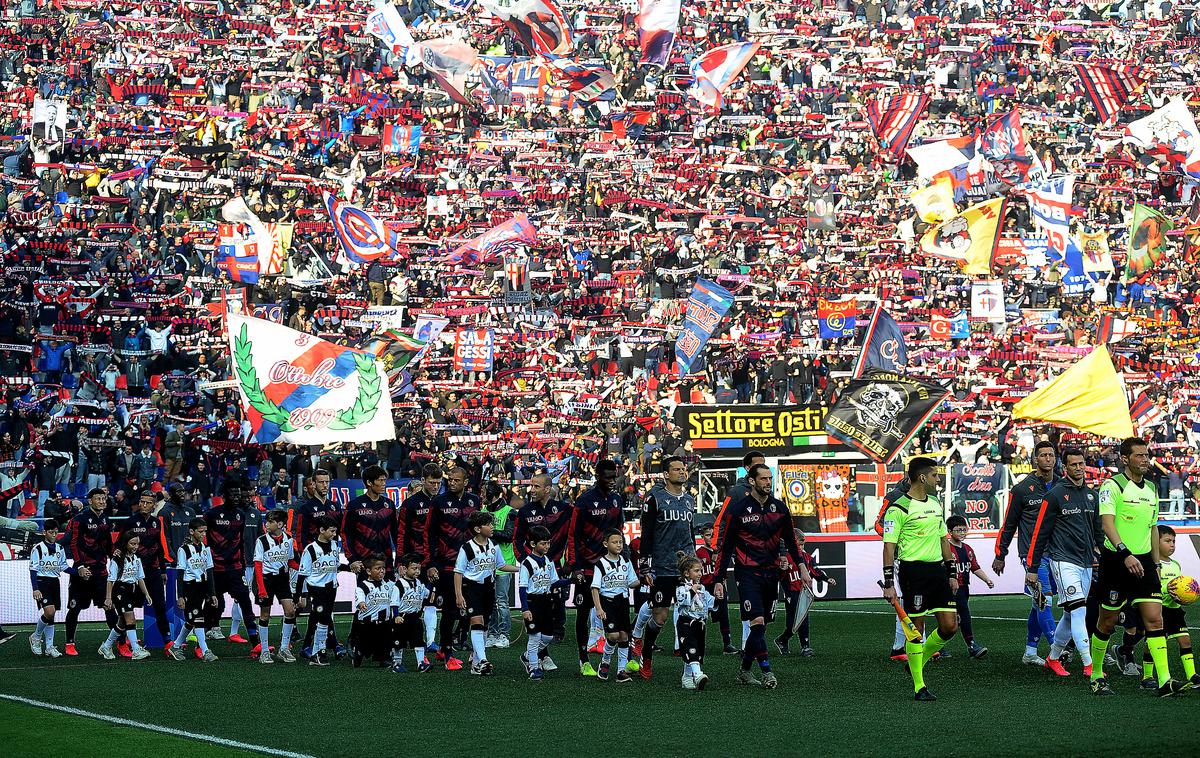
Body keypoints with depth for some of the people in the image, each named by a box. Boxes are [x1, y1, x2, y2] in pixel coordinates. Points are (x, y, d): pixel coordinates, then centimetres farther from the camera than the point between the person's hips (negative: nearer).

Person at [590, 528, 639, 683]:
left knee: (624, 635, 2)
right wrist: (598, 608, -17)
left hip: (623, 601, 5)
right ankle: (605, 661, 12)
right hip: (607, 601, -5)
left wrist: (643, 580, -6)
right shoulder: (601, 564, -7)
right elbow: (595, 588, -9)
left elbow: (631, 582, 15)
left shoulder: (626, 561, 7)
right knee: (613, 635, -15)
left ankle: (621, 670, 8)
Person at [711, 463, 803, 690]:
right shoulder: (738, 510, -6)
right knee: (757, 622, -16)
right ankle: (767, 672, -15)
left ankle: (745, 671, 20)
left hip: (771, 573, 5)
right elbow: (724, 547, -1)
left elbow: (790, 541, 18)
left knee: (760, 626, 8)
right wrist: (718, 580, -4)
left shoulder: (780, 508, 7)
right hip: (747, 574, -5)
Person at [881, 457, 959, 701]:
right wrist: (889, 584, -16)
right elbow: (889, 546, -11)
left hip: (937, 569, 7)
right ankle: (919, 687, 5)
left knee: (950, 626, 0)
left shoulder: (935, 504, 15)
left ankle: (918, 663, 22)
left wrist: (951, 573, 18)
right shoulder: (899, 509, -9)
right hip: (914, 569, -7)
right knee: (917, 627, -3)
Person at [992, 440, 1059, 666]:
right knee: (1043, 600, -14)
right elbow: (1009, 524, 2)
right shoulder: (1022, 489, -4)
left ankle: (1030, 652, 17)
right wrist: (999, 556, 3)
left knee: (1039, 603, 10)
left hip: (1055, 552, 5)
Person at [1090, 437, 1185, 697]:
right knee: (1107, 622, 5)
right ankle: (1097, 676, 22)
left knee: (1154, 618, -7)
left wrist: (1156, 563, 19)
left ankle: (1165, 681, -14)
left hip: (1143, 561, 5)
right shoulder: (1112, 486, -9)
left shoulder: (1151, 489, 13)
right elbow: (1107, 523, -22)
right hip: (1116, 559, -5)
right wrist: (1125, 554, -34)